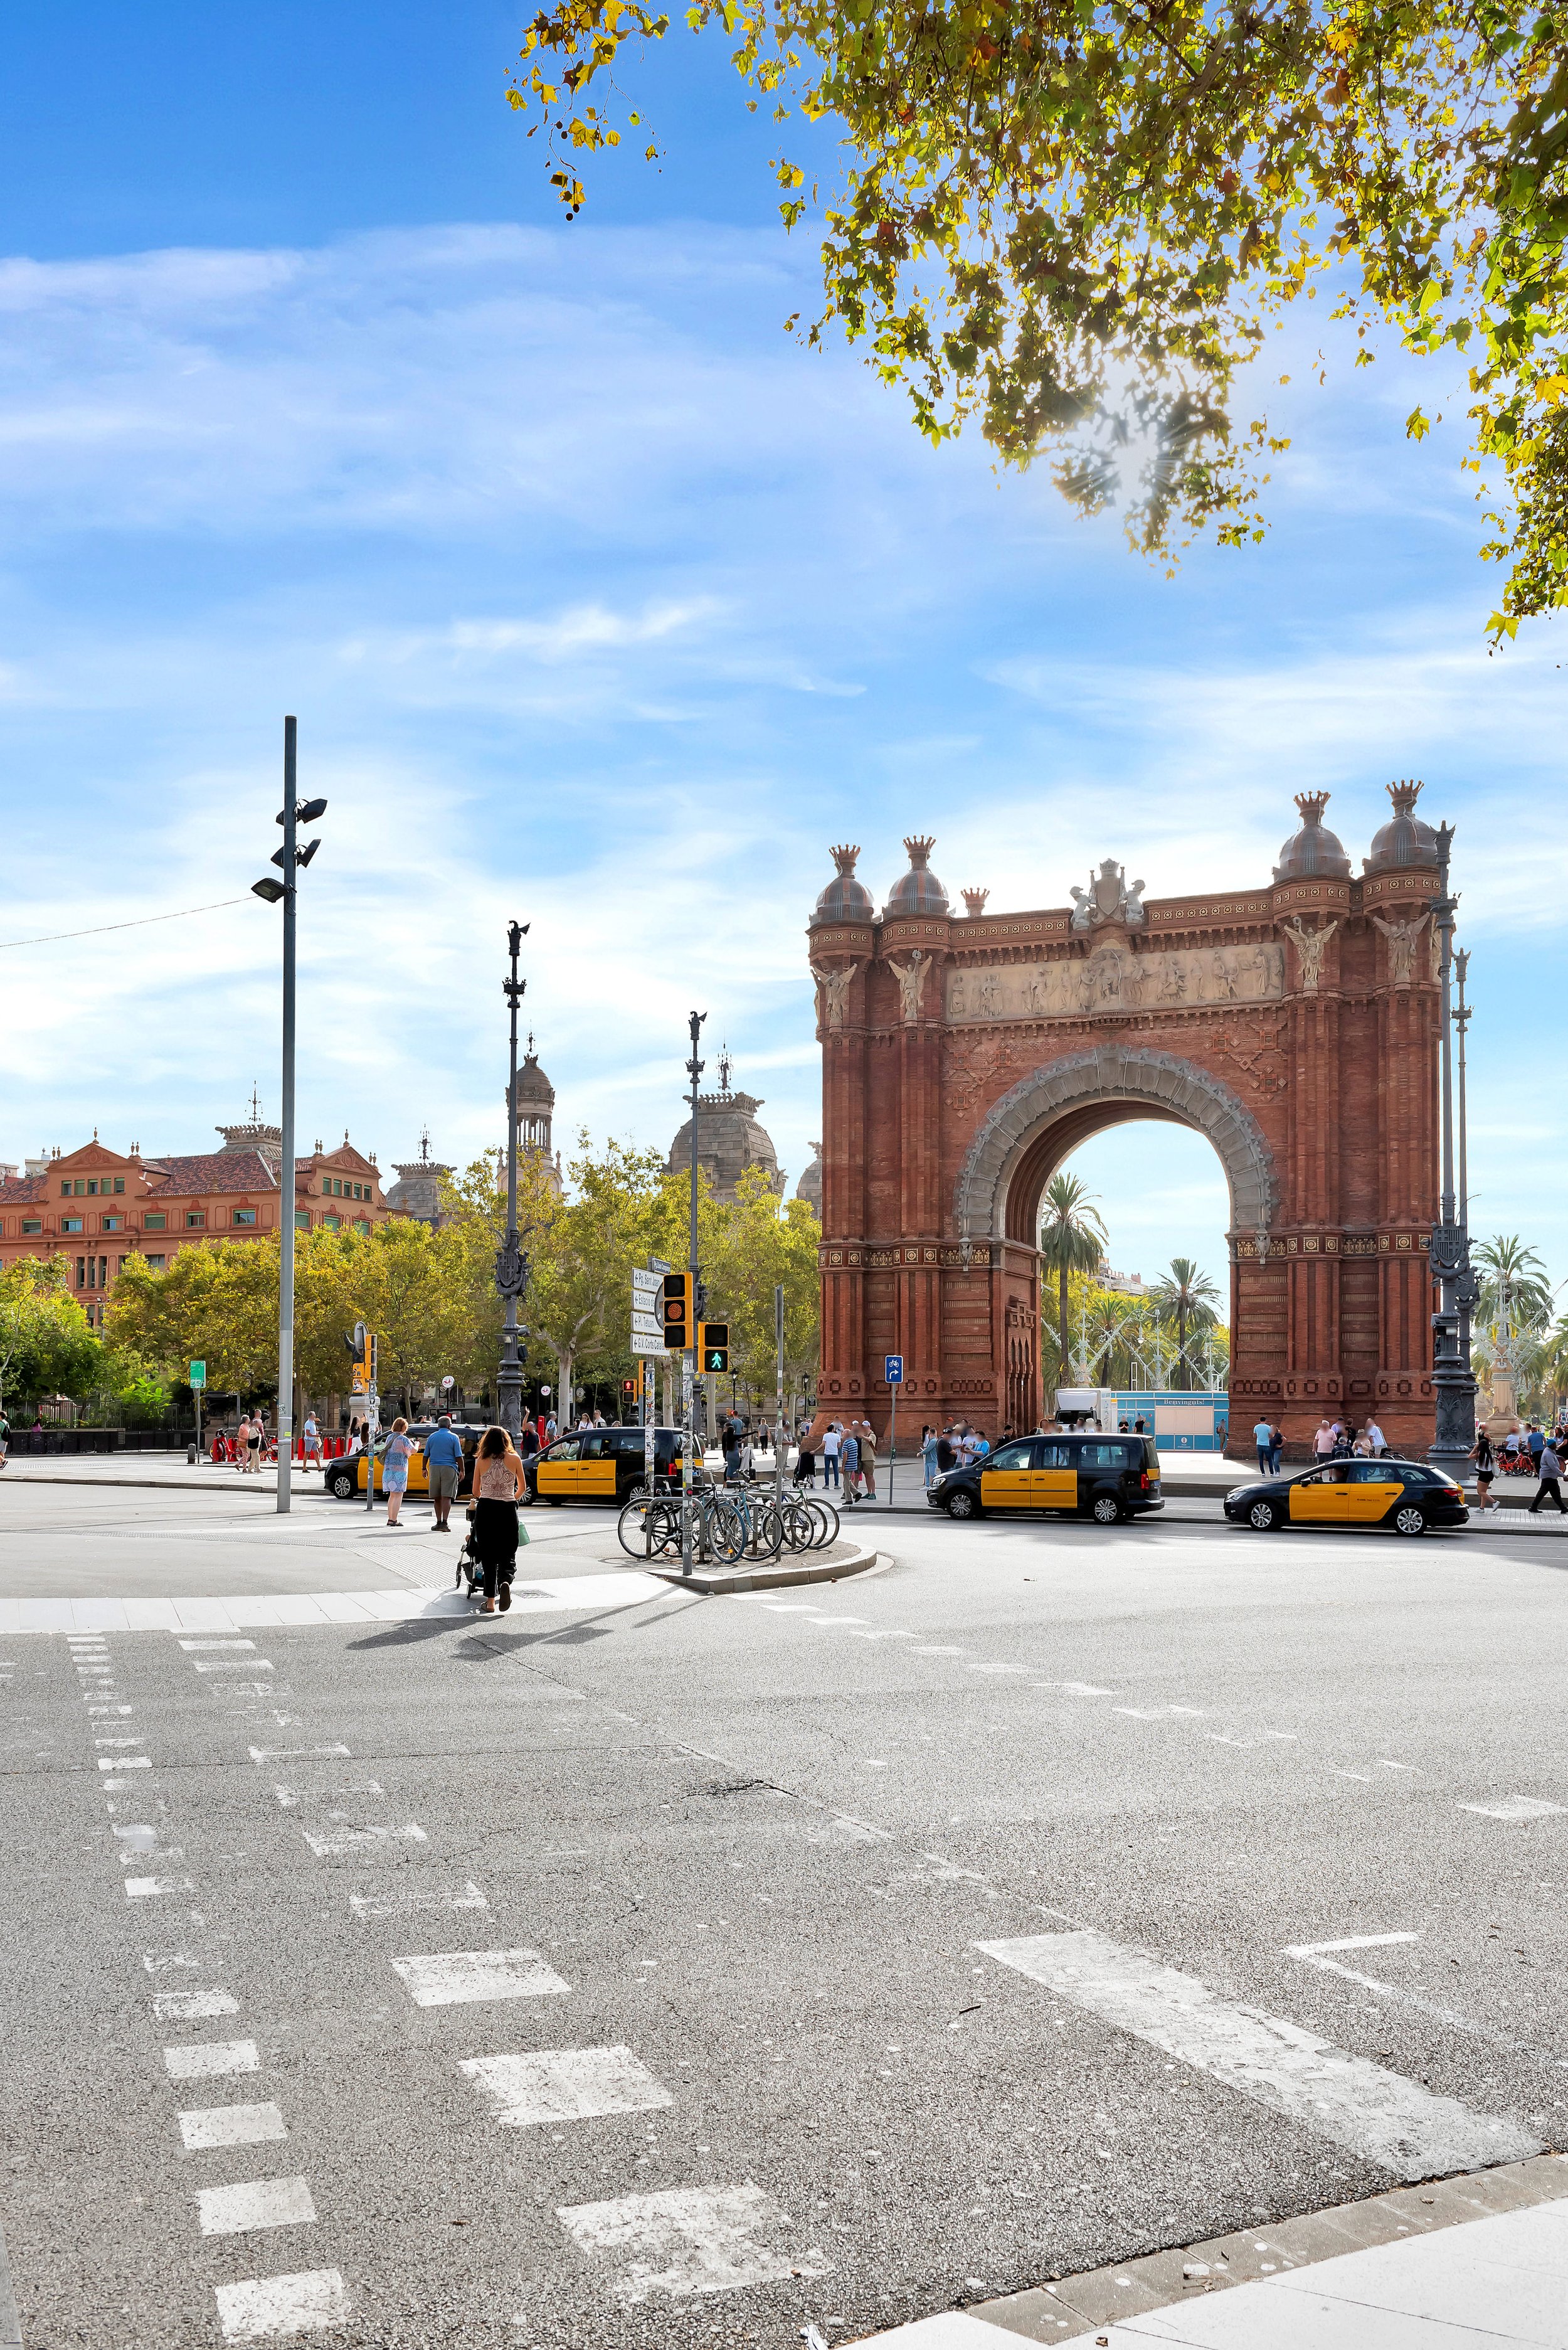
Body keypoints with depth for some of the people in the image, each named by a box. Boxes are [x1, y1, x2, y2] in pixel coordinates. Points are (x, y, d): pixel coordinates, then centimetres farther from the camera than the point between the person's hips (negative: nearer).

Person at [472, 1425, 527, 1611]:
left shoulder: (481, 1461, 2)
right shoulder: (514, 1459, 1)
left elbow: (476, 1492, 8)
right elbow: (523, 1488, 11)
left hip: (485, 1510, 1)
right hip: (508, 1511, -1)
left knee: (488, 1556, 9)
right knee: (508, 1554, 8)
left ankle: (490, 1601, 7)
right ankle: (505, 1581, -24)